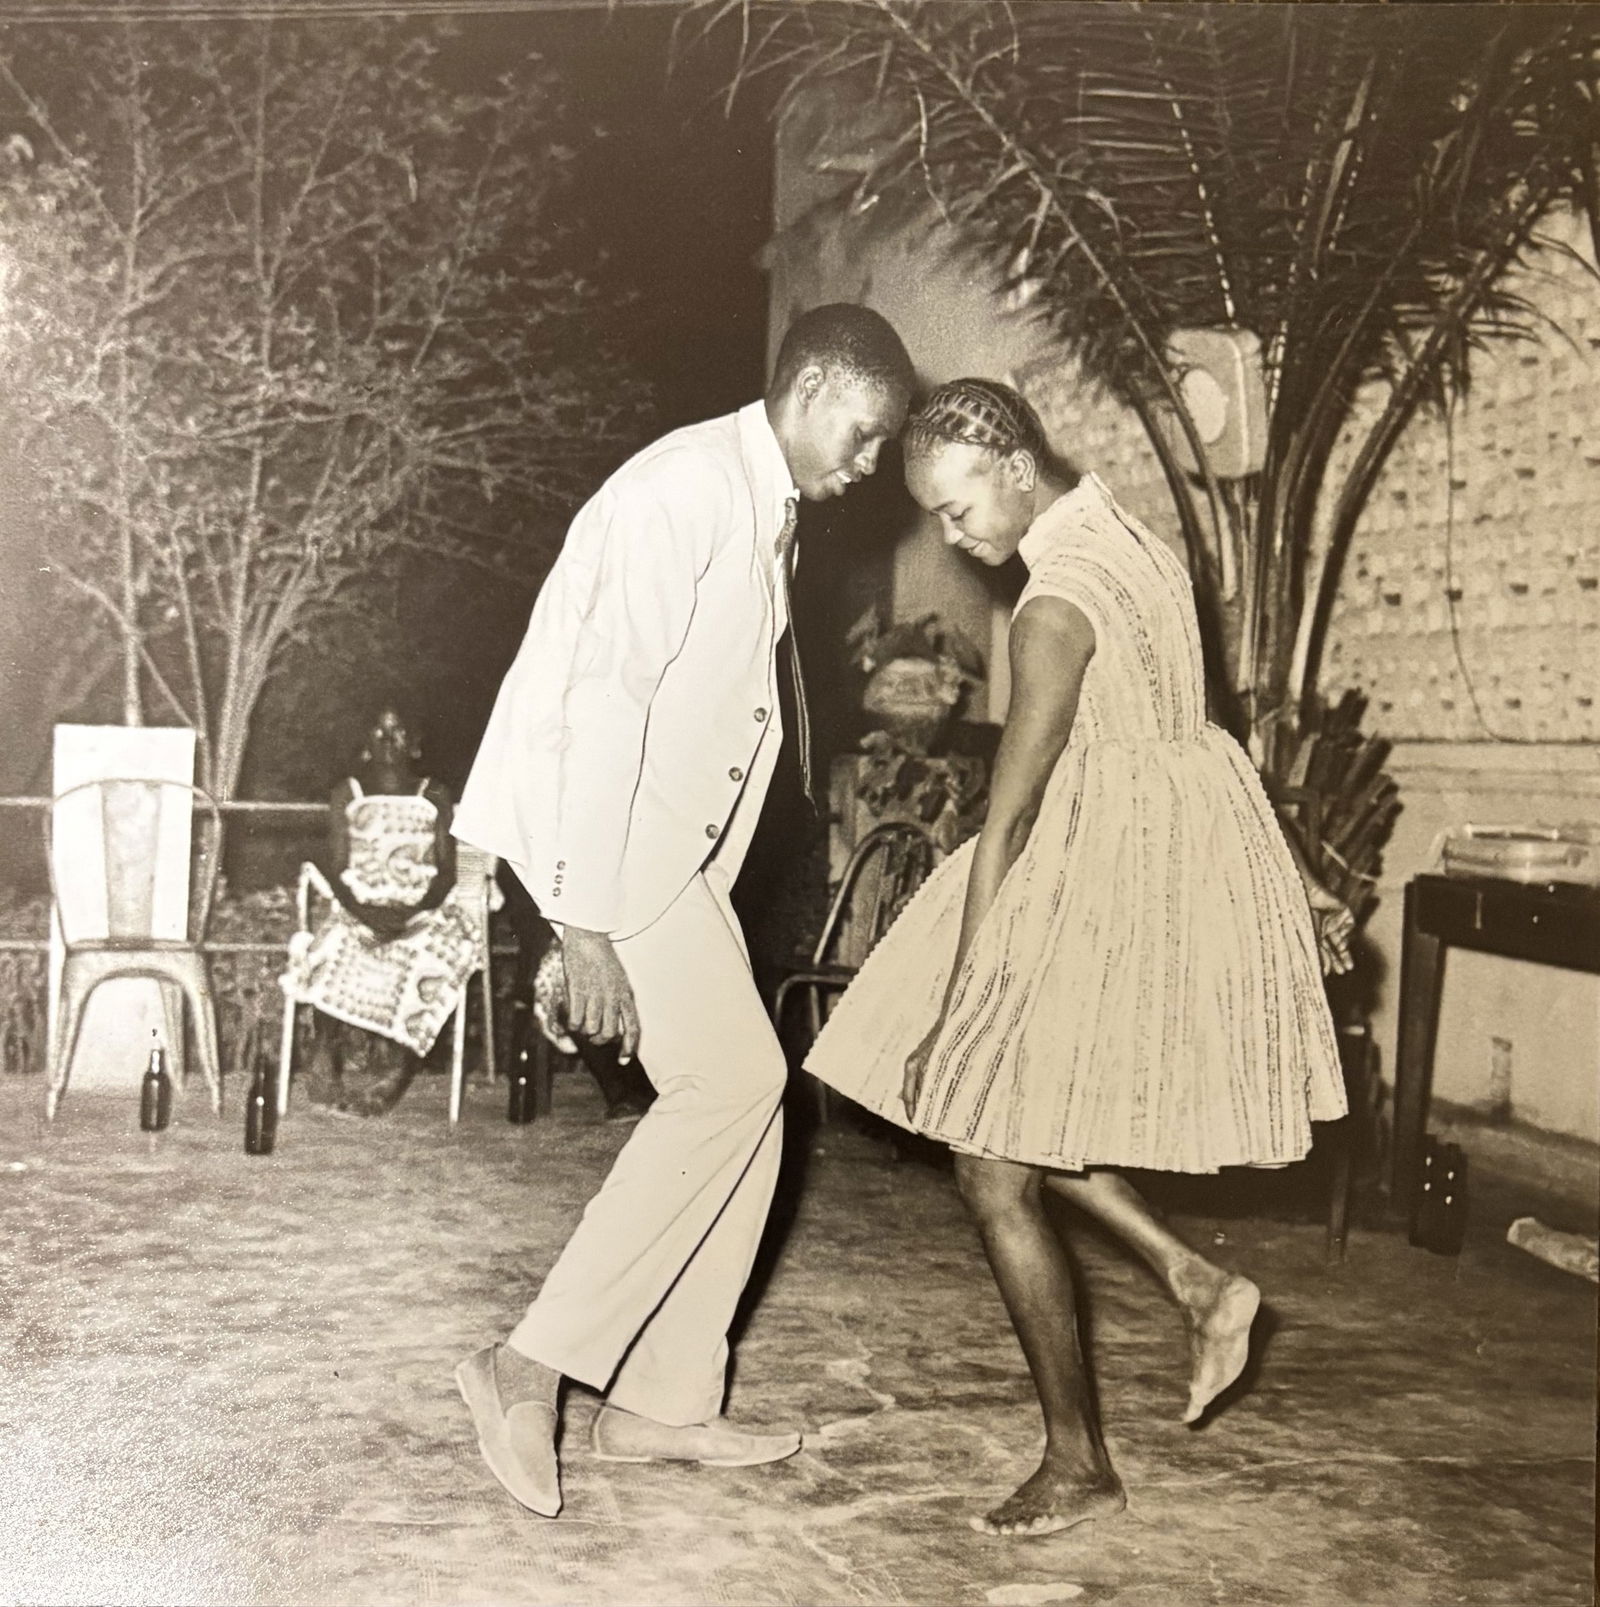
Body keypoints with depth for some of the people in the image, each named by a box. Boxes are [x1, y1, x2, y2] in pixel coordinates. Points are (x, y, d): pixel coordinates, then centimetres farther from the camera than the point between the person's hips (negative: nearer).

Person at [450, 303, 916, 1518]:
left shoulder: (769, 509, 16)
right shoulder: (692, 485, -15)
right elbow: (607, 696, -23)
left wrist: (673, 902, 13)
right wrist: (588, 922, -25)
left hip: (671, 836, 10)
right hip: (594, 823, -10)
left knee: (742, 1091, 5)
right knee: (733, 1078, -13)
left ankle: (664, 1402, 14)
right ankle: (532, 1364, -5)